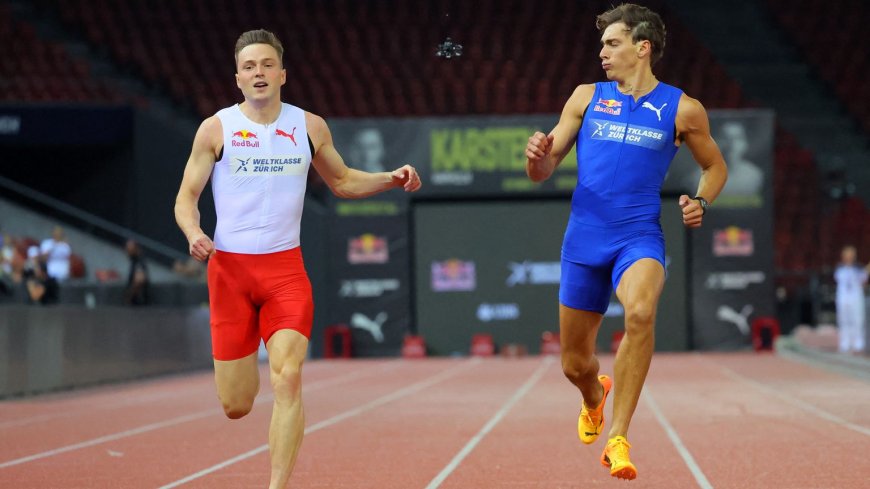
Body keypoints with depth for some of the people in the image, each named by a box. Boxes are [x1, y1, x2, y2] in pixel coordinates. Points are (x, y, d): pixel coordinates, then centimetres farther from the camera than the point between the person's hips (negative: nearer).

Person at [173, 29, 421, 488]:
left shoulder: (309, 127, 6)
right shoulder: (216, 129, -1)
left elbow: (341, 181, 21)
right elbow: (186, 197, 3)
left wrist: (389, 178, 3)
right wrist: (194, 234, -19)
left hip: (285, 269, 1)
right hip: (229, 267, -1)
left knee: (287, 379, -20)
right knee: (236, 406, 2)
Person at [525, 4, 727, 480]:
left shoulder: (682, 109, 2)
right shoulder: (587, 98, 8)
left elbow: (715, 166, 17)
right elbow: (543, 172, 8)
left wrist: (700, 201, -4)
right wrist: (537, 156, -16)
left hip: (639, 238, -3)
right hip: (583, 240, 3)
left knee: (640, 311, -35)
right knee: (574, 364, 9)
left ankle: (617, 437, -28)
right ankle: (595, 397, 48)